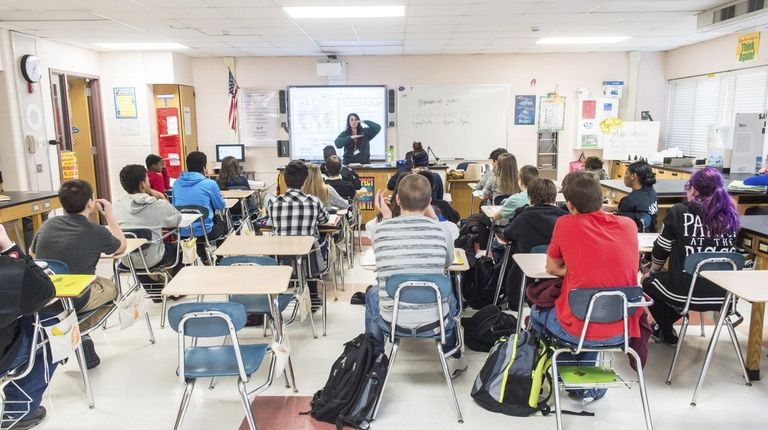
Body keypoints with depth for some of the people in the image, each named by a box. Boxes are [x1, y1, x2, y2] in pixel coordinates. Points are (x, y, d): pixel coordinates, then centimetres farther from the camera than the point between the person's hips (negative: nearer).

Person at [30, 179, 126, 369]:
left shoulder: (48, 224, -1)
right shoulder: (96, 232, -15)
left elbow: (32, 255, 16)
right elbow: (121, 246, 6)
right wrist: (110, 215, 11)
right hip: (73, 301, -5)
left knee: (99, 283, 29)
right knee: (111, 287, 23)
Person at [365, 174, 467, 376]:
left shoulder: (381, 230, -11)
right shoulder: (440, 230, -12)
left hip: (392, 322, 0)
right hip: (435, 321, 0)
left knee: (372, 294, 33)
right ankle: (453, 359, 41)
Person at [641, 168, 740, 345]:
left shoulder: (679, 211, -7)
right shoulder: (731, 215, 5)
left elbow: (661, 250, 3)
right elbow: (724, 251, 18)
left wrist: (652, 271, 23)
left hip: (687, 292, -5)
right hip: (724, 294, 5)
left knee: (649, 281, 25)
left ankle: (668, 333, 33)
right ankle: (665, 325, 43)